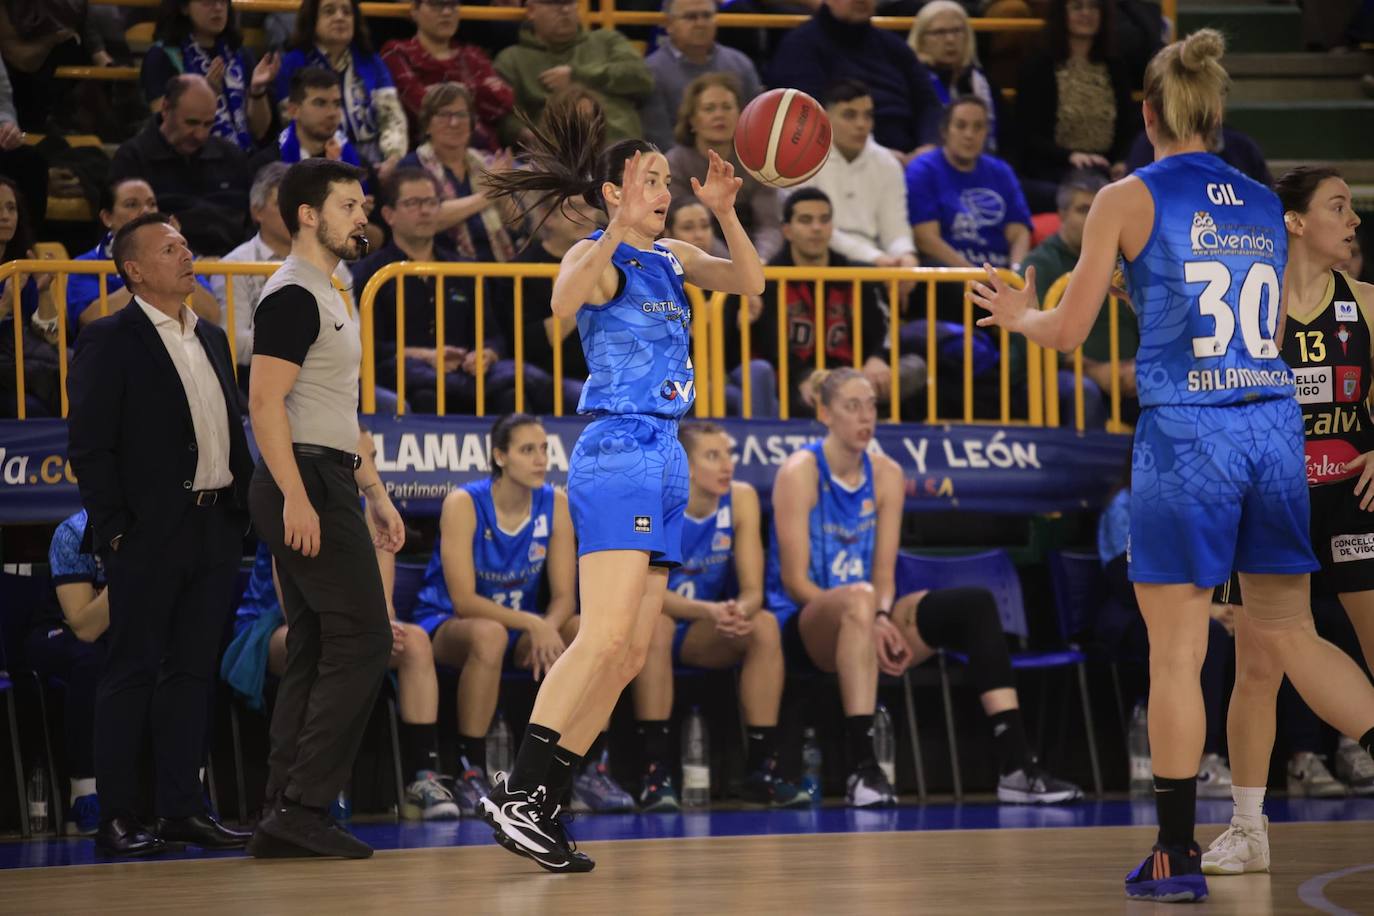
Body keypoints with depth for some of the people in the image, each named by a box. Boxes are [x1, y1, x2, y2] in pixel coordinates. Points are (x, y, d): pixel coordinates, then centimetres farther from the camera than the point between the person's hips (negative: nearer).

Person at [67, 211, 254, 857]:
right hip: (150, 533, -7)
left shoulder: (211, 339, 17)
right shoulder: (109, 342, -5)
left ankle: (182, 808, 13)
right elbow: (89, 446, -9)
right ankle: (117, 817, -1)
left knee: (193, 670, 9)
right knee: (133, 672, -3)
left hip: (216, 530, 7)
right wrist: (115, 529, -15)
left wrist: (243, 507, 11)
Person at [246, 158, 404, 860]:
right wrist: (296, 497, -26)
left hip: (324, 488, 10)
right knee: (362, 641, -12)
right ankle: (303, 804, -13)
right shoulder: (292, 295, -10)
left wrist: (374, 493, 25)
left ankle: (284, 820, 8)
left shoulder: (324, 296, 22)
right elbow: (266, 402, -19)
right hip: (305, 486, -10)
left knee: (315, 652, 8)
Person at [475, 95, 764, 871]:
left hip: (665, 459, 8)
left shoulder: (670, 258, 16)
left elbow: (750, 281, 8)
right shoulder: (595, 256, -6)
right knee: (607, 636, -20)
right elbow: (565, 298, -28)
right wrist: (624, 226, -39)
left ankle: (543, 805, 6)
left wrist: (725, 215, -7)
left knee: (632, 653, 4)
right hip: (617, 454, -8)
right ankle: (517, 792, -19)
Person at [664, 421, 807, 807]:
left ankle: (761, 768, -20)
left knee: (764, 626, -24)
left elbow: (752, 590, -8)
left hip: (702, 637, 4)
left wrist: (739, 611, -33)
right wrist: (710, 611, -40)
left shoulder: (741, 498, -6)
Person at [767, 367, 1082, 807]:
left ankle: (1016, 767, -22)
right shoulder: (800, 472, -8)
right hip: (803, 625, -6)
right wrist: (870, 621, -24)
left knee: (975, 603, -15)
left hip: (870, 620, 6)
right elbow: (795, 581, -13)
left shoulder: (886, 474, 9)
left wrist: (881, 619, -17)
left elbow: (884, 575, 6)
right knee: (858, 597, -40)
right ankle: (862, 769, -46)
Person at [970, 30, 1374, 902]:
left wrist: (1020, 314, 21)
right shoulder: (1264, 205, 11)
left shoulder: (1130, 199, -2)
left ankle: (1177, 854, 4)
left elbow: (1069, 331, -1)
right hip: (1275, 424, 4)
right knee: (1291, 636, 13)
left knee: (1176, 652, 2)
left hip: (1185, 433, -4)